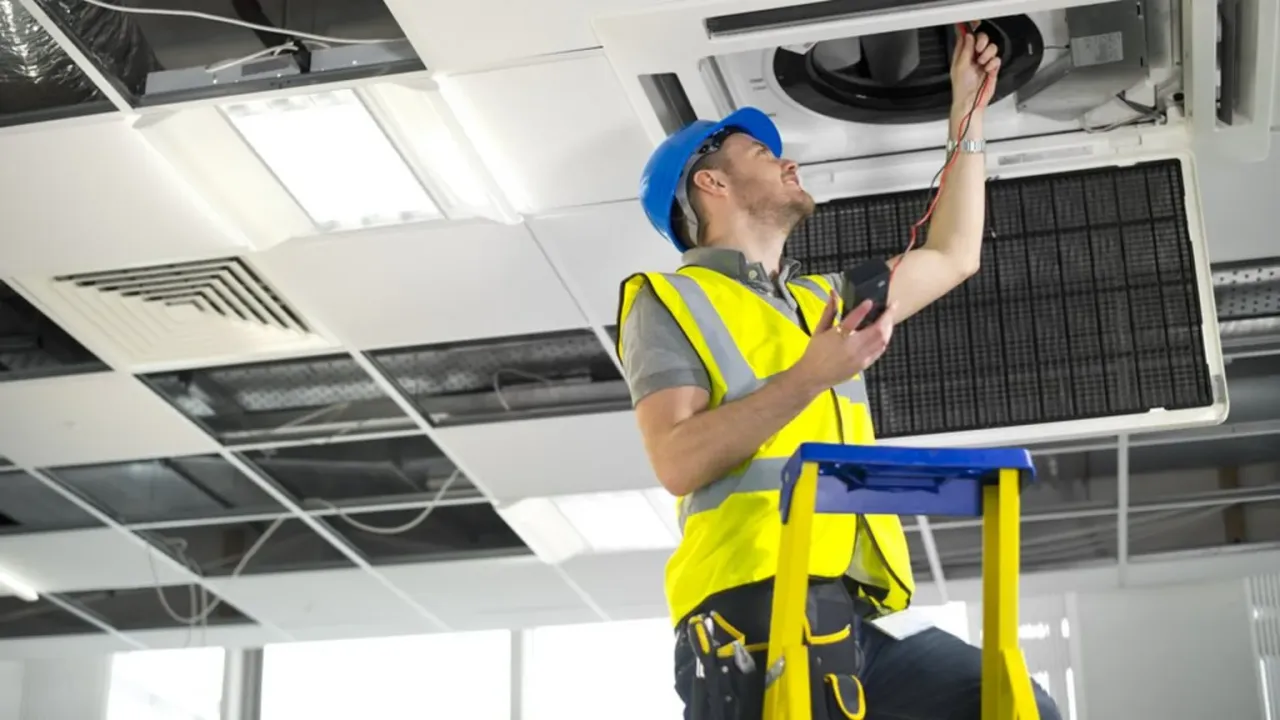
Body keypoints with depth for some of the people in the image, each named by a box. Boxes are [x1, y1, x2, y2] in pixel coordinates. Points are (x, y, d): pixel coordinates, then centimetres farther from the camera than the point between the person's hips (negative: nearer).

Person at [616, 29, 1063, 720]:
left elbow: (953, 256, 39)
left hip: (855, 620, 6)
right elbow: (678, 463, -7)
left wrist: (967, 113, 41)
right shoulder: (671, 301, 7)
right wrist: (809, 376, -15)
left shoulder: (827, 299, 31)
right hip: (755, 609, -6)